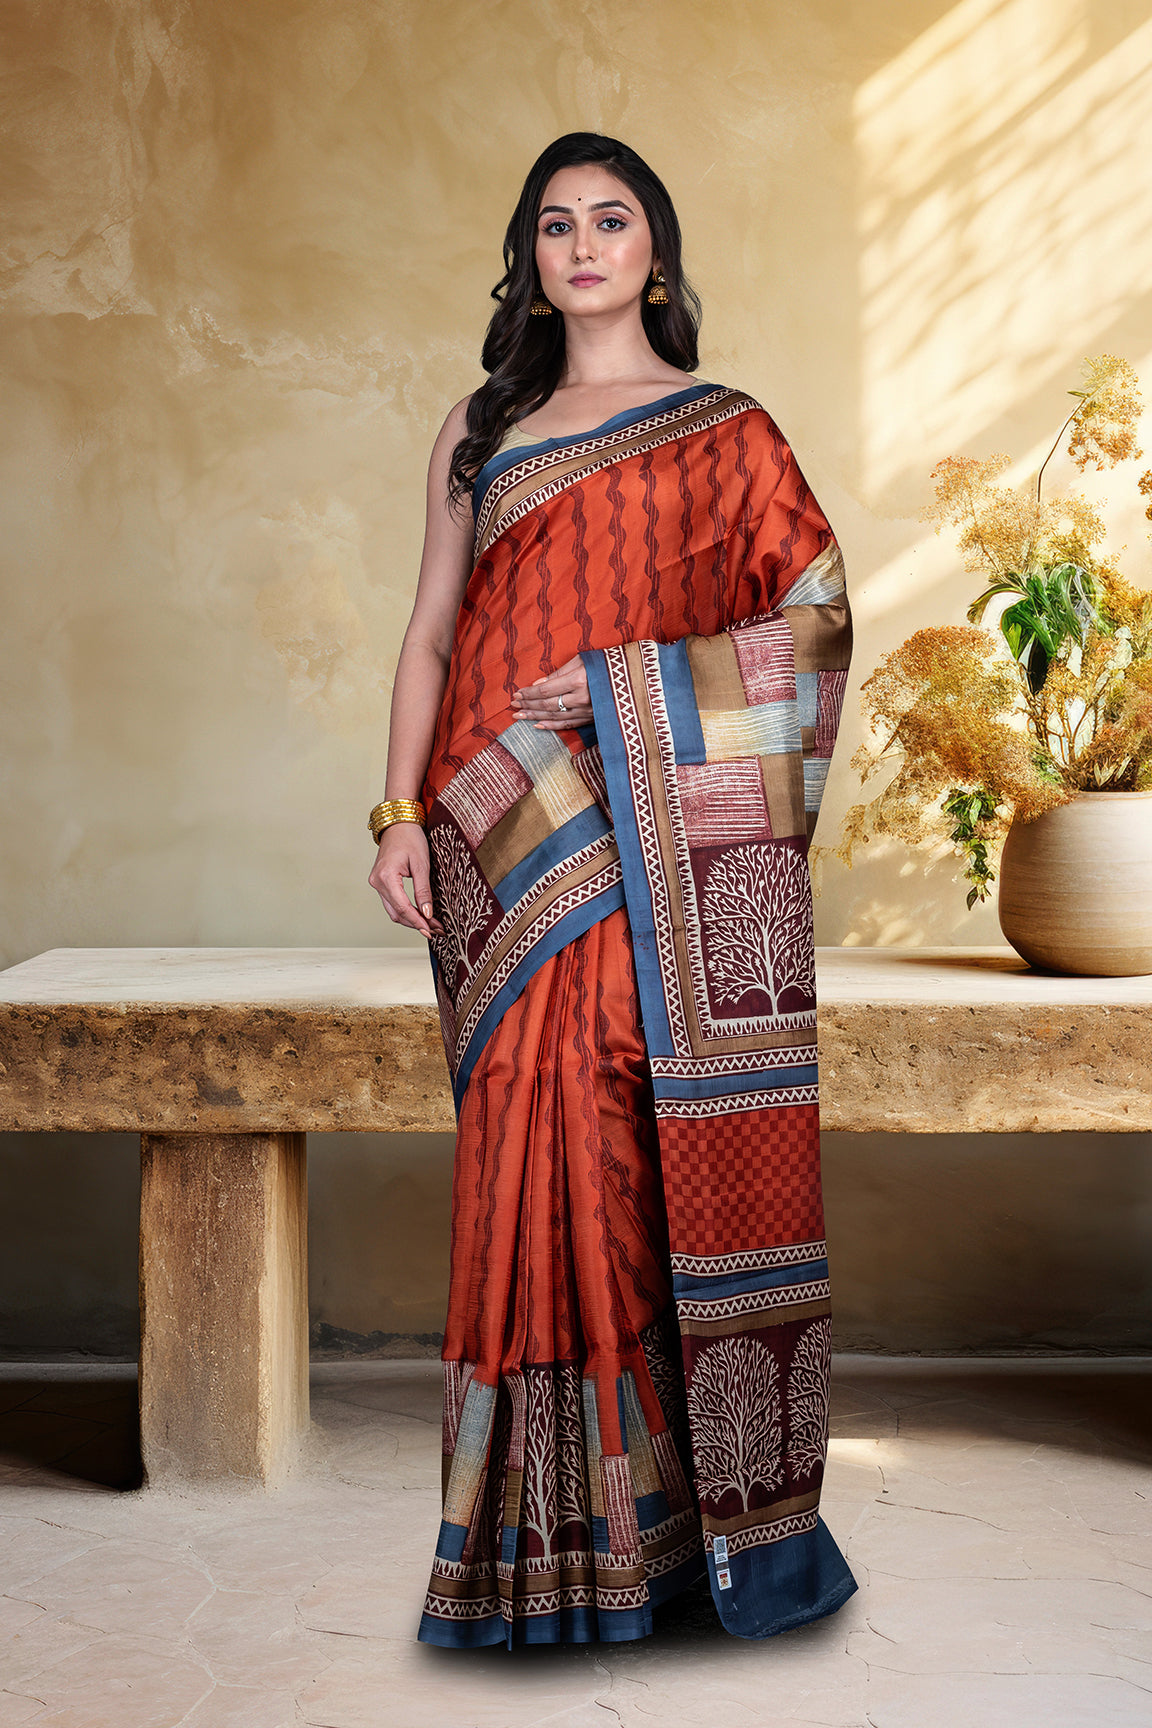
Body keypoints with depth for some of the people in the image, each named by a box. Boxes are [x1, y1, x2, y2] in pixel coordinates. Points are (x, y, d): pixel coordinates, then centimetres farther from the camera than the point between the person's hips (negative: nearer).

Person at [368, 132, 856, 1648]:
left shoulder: (731, 433, 12)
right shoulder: (480, 433, 18)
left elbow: (814, 616, 5)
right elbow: (433, 634, 13)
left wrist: (637, 688, -7)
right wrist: (403, 814, 1)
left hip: (690, 842, -1)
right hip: (524, 849, 2)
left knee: (706, 1151, -5)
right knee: (551, 1146, -4)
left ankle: (739, 1506, 5)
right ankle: (576, 1525, 4)